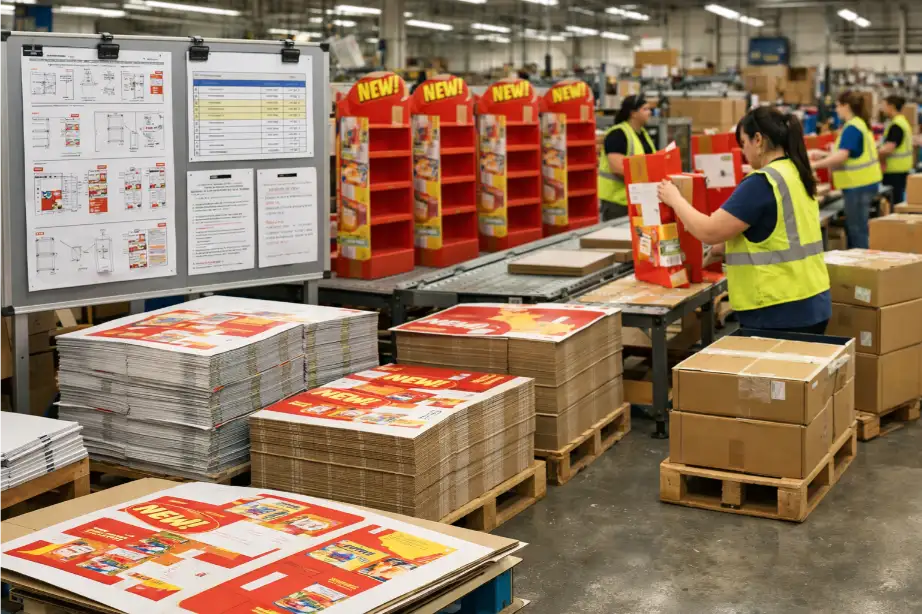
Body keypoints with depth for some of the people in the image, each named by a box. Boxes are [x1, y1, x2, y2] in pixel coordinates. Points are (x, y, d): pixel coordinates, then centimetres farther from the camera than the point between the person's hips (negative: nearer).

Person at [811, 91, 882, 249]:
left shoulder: (852, 128, -18)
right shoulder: (860, 123, 13)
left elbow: (841, 156, -27)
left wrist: (815, 164, -26)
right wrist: (825, 155, 18)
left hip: (859, 185, -10)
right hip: (864, 183, 10)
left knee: (857, 230, -4)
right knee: (853, 228, 15)